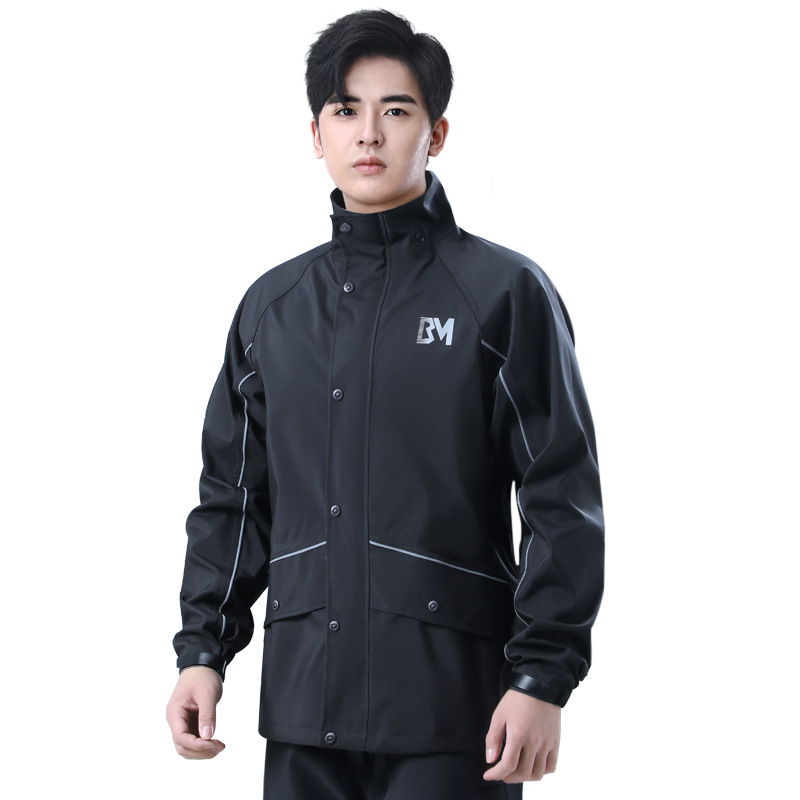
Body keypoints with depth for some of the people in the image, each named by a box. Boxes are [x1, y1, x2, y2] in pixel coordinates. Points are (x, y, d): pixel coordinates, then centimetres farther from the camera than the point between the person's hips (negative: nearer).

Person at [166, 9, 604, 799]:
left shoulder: (506, 291, 0)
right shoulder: (271, 306, 14)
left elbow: (562, 502, -3)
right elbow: (233, 494, 18)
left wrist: (542, 678, -10)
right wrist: (202, 649, 9)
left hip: (452, 709, -4)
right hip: (303, 706, 4)